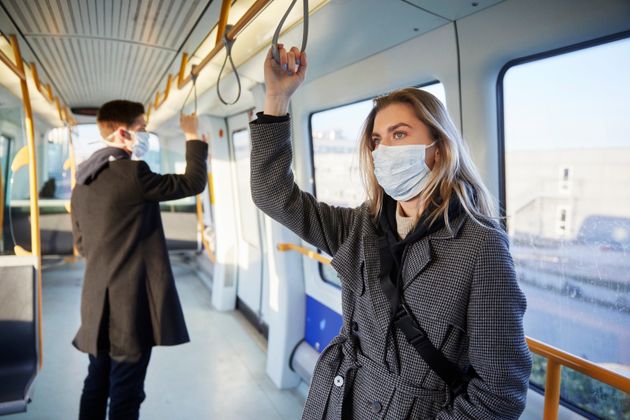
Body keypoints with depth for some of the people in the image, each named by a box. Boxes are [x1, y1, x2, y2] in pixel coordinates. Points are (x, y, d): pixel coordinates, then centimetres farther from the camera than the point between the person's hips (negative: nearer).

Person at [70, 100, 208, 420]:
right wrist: (193, 137, 2)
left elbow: (81, 244, 16)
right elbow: (193, 183, -9)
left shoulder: (82, 181, 9)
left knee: (96, 386, 20)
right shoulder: (132, 174, -17)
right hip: (132, 303, -8)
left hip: (98, 302, 8)